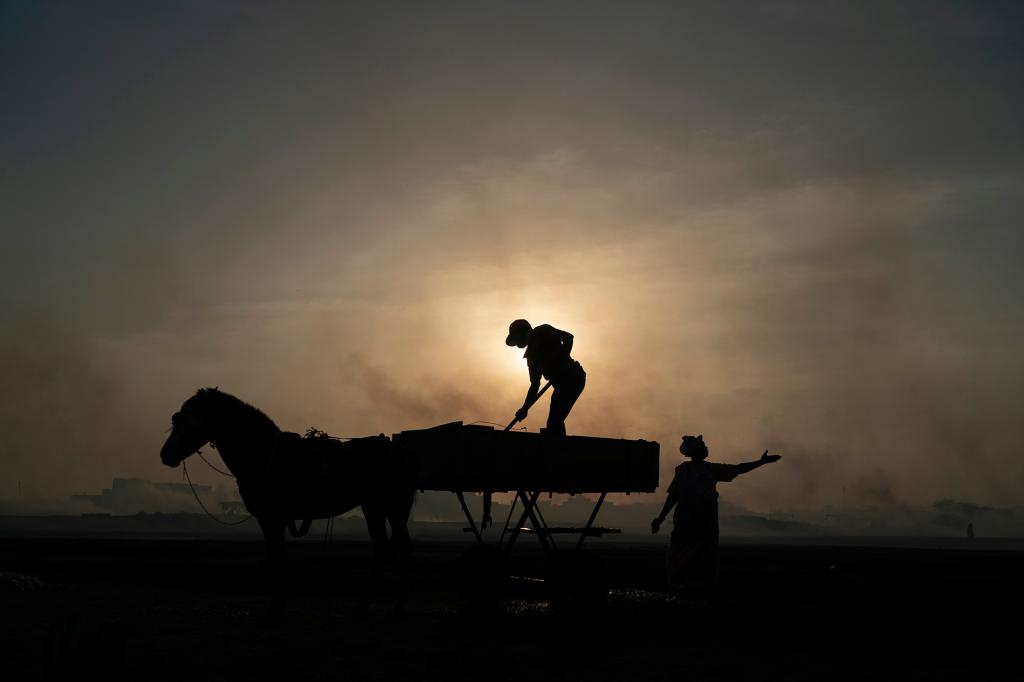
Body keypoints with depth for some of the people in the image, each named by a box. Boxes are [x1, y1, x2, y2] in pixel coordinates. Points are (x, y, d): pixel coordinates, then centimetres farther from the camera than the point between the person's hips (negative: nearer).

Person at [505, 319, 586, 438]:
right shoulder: (532, 354, 20)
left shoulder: (542, 332, 0)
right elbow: (535, 385, 19)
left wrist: (563, 359, -22)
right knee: (555, 423, 11)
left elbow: (568, 337, -13)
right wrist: (525, 408, 13)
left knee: (554, 423, -12)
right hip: (563, 383, 9)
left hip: (571, 378, -9)